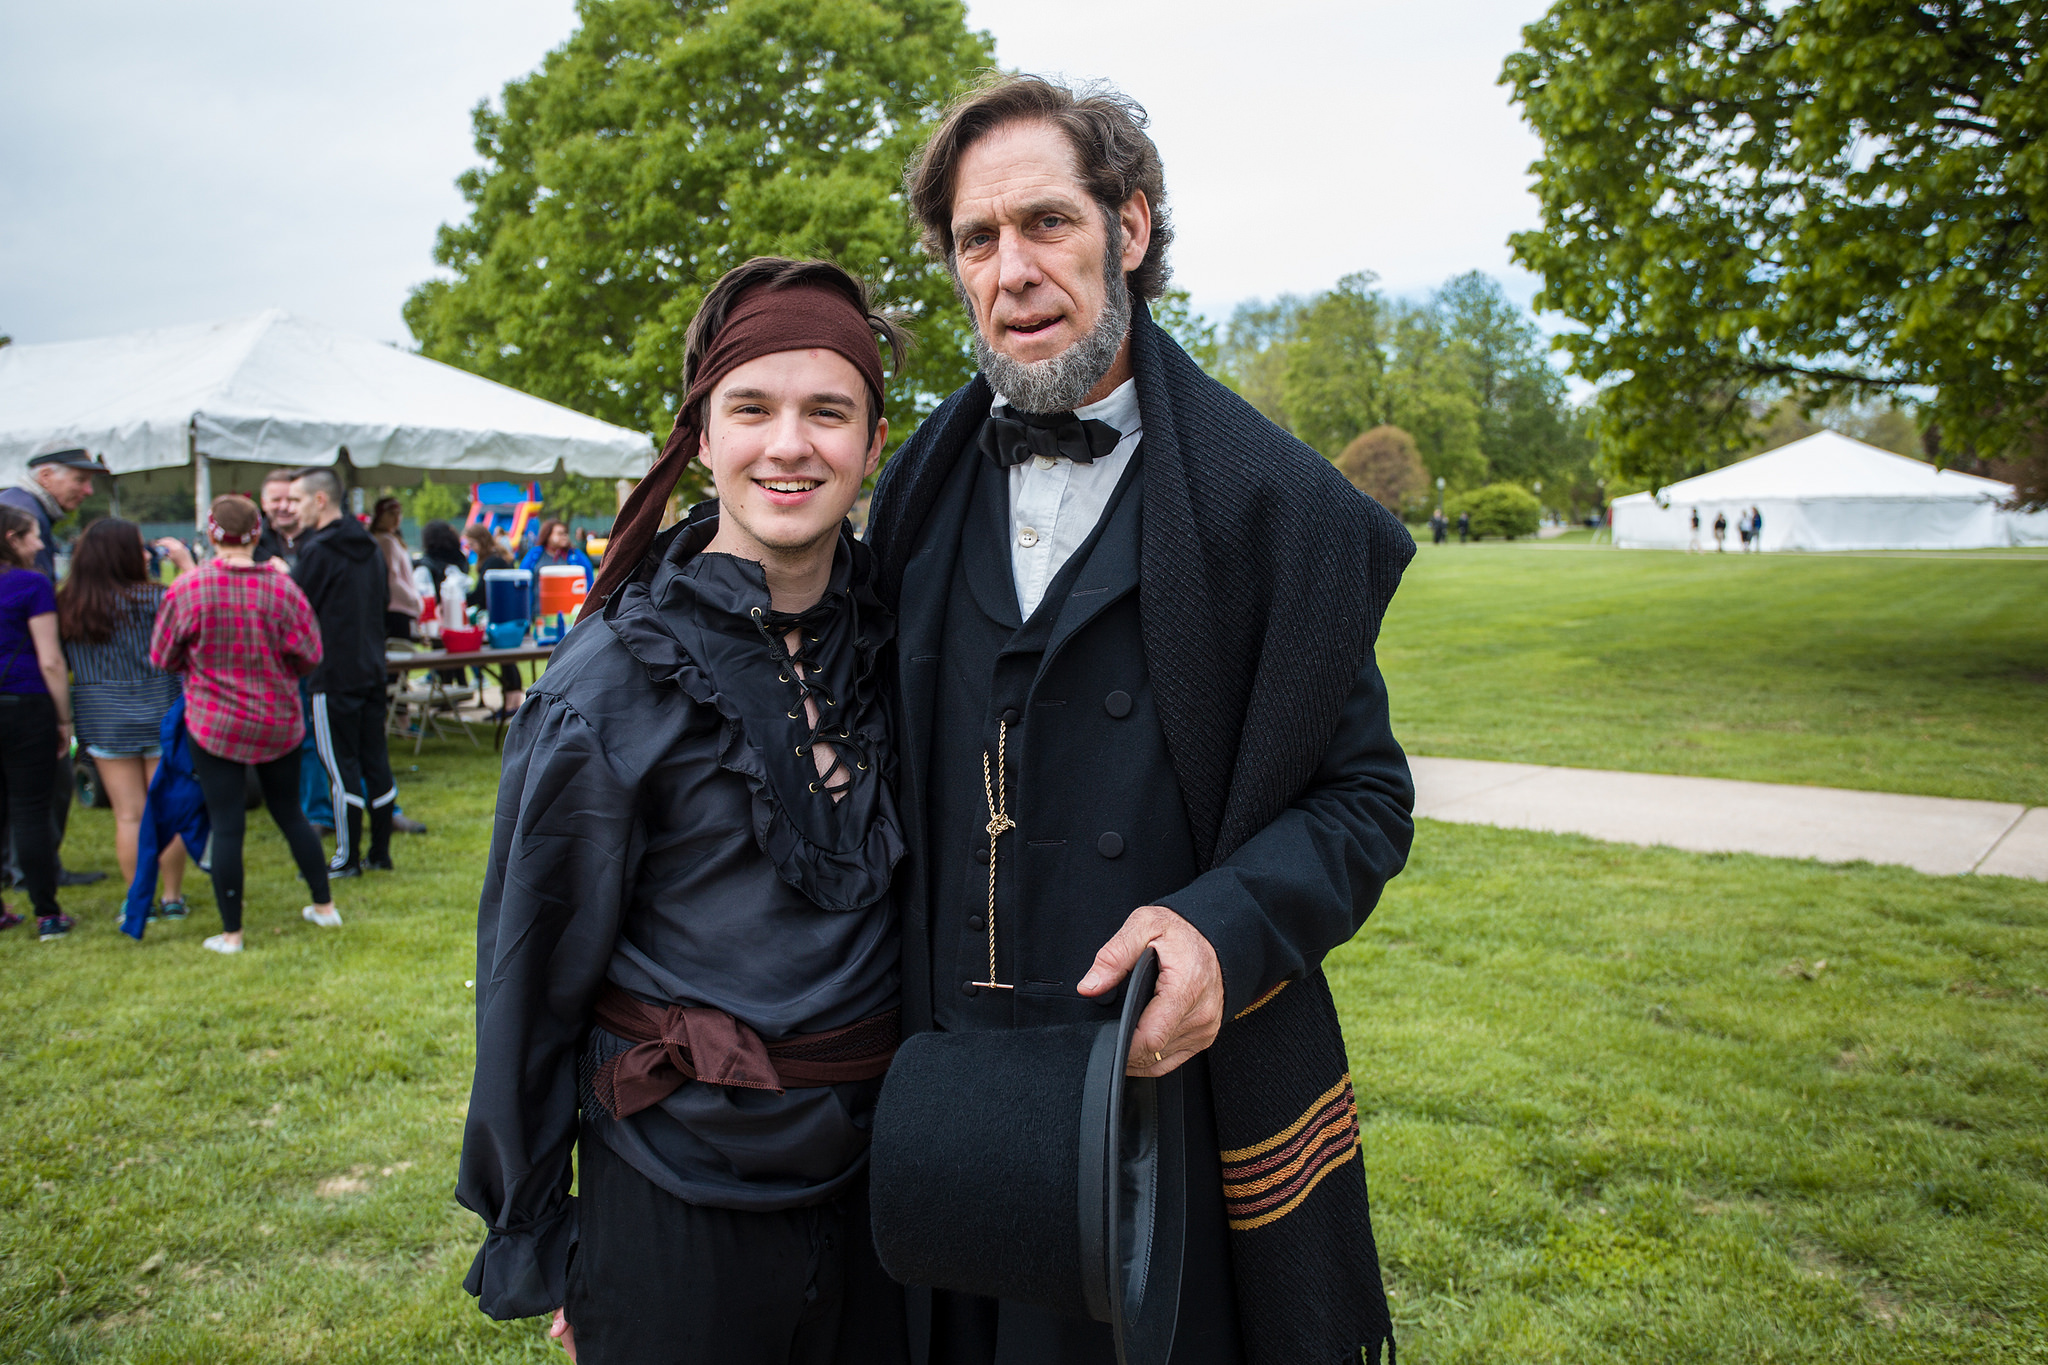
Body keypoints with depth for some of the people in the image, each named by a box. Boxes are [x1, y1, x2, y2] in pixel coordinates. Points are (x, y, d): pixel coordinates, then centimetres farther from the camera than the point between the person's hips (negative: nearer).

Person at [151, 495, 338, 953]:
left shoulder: (187, 590, -12)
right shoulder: (282, 587, -10)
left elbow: (163, 657, 0)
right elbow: (310, 657, -3)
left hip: (215, 724, -2)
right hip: (279, 722, 2)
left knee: (226, 826, 3)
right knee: (290, 813, 17)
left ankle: (231, 933, 11)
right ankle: (324, 906, 26)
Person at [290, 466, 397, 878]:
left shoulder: (320, 550, -14)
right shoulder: (369, 547, 11)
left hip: (334, 674, -8)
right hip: (372, 670, 8)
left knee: (341, 766, -1)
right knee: (375, 759, 10)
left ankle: (348, 857, 5)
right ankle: (380, 851, 16)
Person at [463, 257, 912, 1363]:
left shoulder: (891, 636, -3)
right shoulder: (608, 685, -16)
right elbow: (531, 973, -8)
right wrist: (528, 1241, -1)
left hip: (879, 1160, 4)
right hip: (681, 1194, -4)